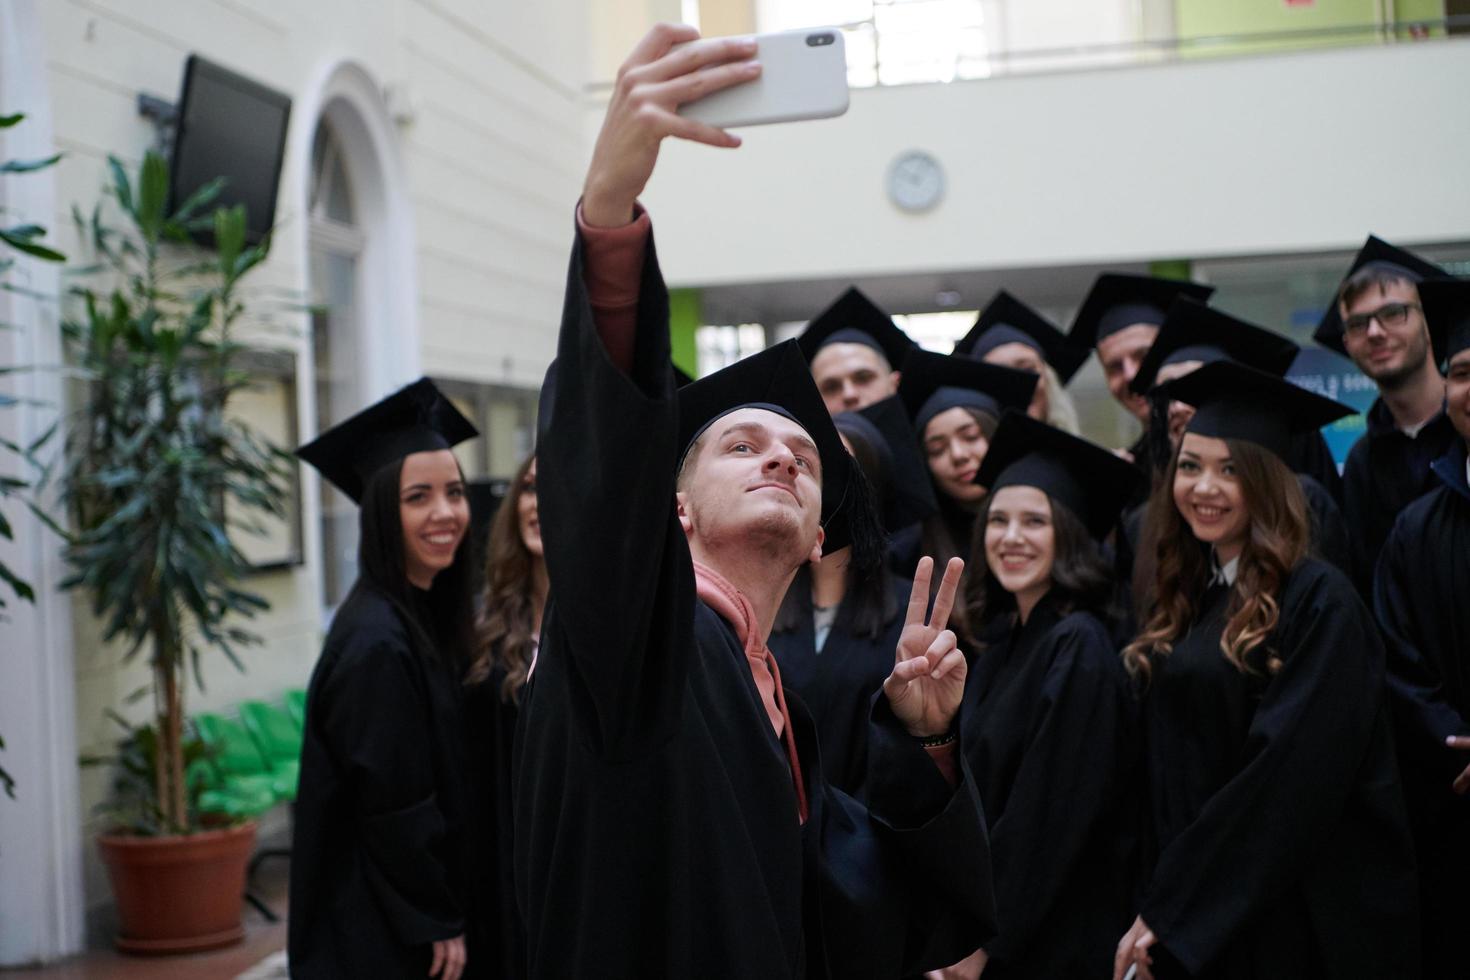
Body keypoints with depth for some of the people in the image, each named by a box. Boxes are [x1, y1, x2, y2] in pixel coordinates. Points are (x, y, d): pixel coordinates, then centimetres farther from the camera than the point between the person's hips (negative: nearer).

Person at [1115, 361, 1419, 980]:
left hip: (1303, 924, -6)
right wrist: (1159, 902, 2)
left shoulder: (1318, 602, -14)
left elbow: (1292, 777, -21)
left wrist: (1166, 909, -17)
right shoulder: (1186, 600, 9)